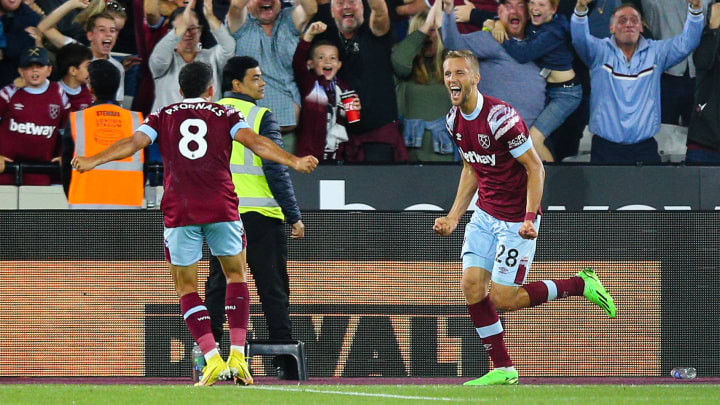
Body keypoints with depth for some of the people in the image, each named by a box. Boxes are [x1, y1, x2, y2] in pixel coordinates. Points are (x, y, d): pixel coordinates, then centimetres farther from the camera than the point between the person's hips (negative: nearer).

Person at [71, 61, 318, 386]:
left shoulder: (163, 116, 13)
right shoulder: (225, 115, 11)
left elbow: (133, 143, -1)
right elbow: (254, 141, -4)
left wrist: (93, 161, -5)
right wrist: (293, 161, -10)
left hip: (178, 211, 0)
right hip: (221, 207, 0)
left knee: (186, 287, 9)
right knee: (236, 276, 17)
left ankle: (212, 359, -6)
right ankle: (237, 355, 2)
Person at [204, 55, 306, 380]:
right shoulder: (261, 117, -7)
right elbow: (276, 170, -11)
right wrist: (294, 216, -7)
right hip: (260, 214, -4)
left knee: (217, 289, 8)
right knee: (273, 290, 1)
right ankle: (285, 362, -1)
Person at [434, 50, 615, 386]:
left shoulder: (500, 116, -22)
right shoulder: (455, 121, 2)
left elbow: (535, 168, -18)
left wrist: (530, 218, -25)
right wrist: (453, 217, 11)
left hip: (515, 221, -7)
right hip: (484, 215, 7)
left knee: (502, 299, -8)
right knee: (472, 287, -5)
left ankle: (581, 285, 9)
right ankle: (503, 370, 5)